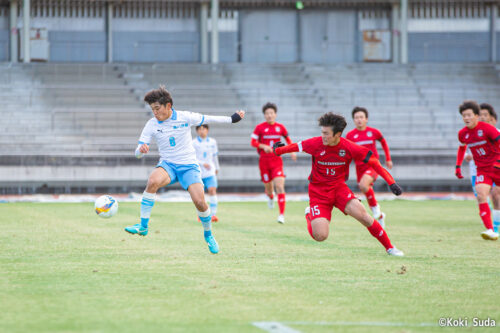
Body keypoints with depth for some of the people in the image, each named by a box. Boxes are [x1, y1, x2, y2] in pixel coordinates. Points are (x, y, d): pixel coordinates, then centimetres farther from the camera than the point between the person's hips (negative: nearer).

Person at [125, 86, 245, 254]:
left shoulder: (185, 117, -8)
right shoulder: (151, 125, -4)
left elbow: (207, 119, 8)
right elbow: (138, 153, -4)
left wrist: (232, 119, 16)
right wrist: (141, 149, -29)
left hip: (189, 166, 0)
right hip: (168, 165, 0)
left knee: (199, 201, -16)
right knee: (153, 181, -34)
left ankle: (208, 234, 14)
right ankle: (143, 226, -27)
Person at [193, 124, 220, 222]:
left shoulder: (212, 142, 7)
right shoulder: (193, 143, -5)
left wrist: (217, 168, 29)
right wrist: (203, 164, -22)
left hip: (210, 171, 2)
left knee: (212, 190, -15)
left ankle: (213, 214, -18)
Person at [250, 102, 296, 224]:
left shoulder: (280, 127, 5)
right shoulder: (260, 127, -1)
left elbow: (288, 139, 21)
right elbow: (253, 142, -2)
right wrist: (263, 146, -19)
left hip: (277, 160, 0)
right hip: (264, 160, 0)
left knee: (280, 186, -15)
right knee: (268, 185, 8)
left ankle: (282, 214, -17)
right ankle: (270, 197, 49)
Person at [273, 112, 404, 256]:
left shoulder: (349, 148, -15)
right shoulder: (316, 144, -13)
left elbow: (373, 162, -10)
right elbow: (296, 147, 6)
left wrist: (391, 182, -18)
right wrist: (278, 150, 23)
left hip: (338, 188, 1)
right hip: (318, 191, -1)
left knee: (362, 214, -23)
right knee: (320, 236, -16)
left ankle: (389, 247, -4)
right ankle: (309, 215, 22)